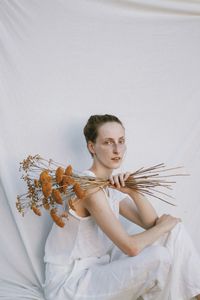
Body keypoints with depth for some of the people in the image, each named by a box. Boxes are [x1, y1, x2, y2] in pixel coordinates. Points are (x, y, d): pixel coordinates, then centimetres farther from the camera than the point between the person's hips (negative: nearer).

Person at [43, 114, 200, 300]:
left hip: (98, 268, 8)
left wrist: (133, 191, -15)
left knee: (175, 230, -1)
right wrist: (165, 225, -9)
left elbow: (152, 224, 1)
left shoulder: (112, 186, 6)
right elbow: (131, 247, -25)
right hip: (68, 284, -8)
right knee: (159, 257, -25)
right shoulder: (89, 186, -22)